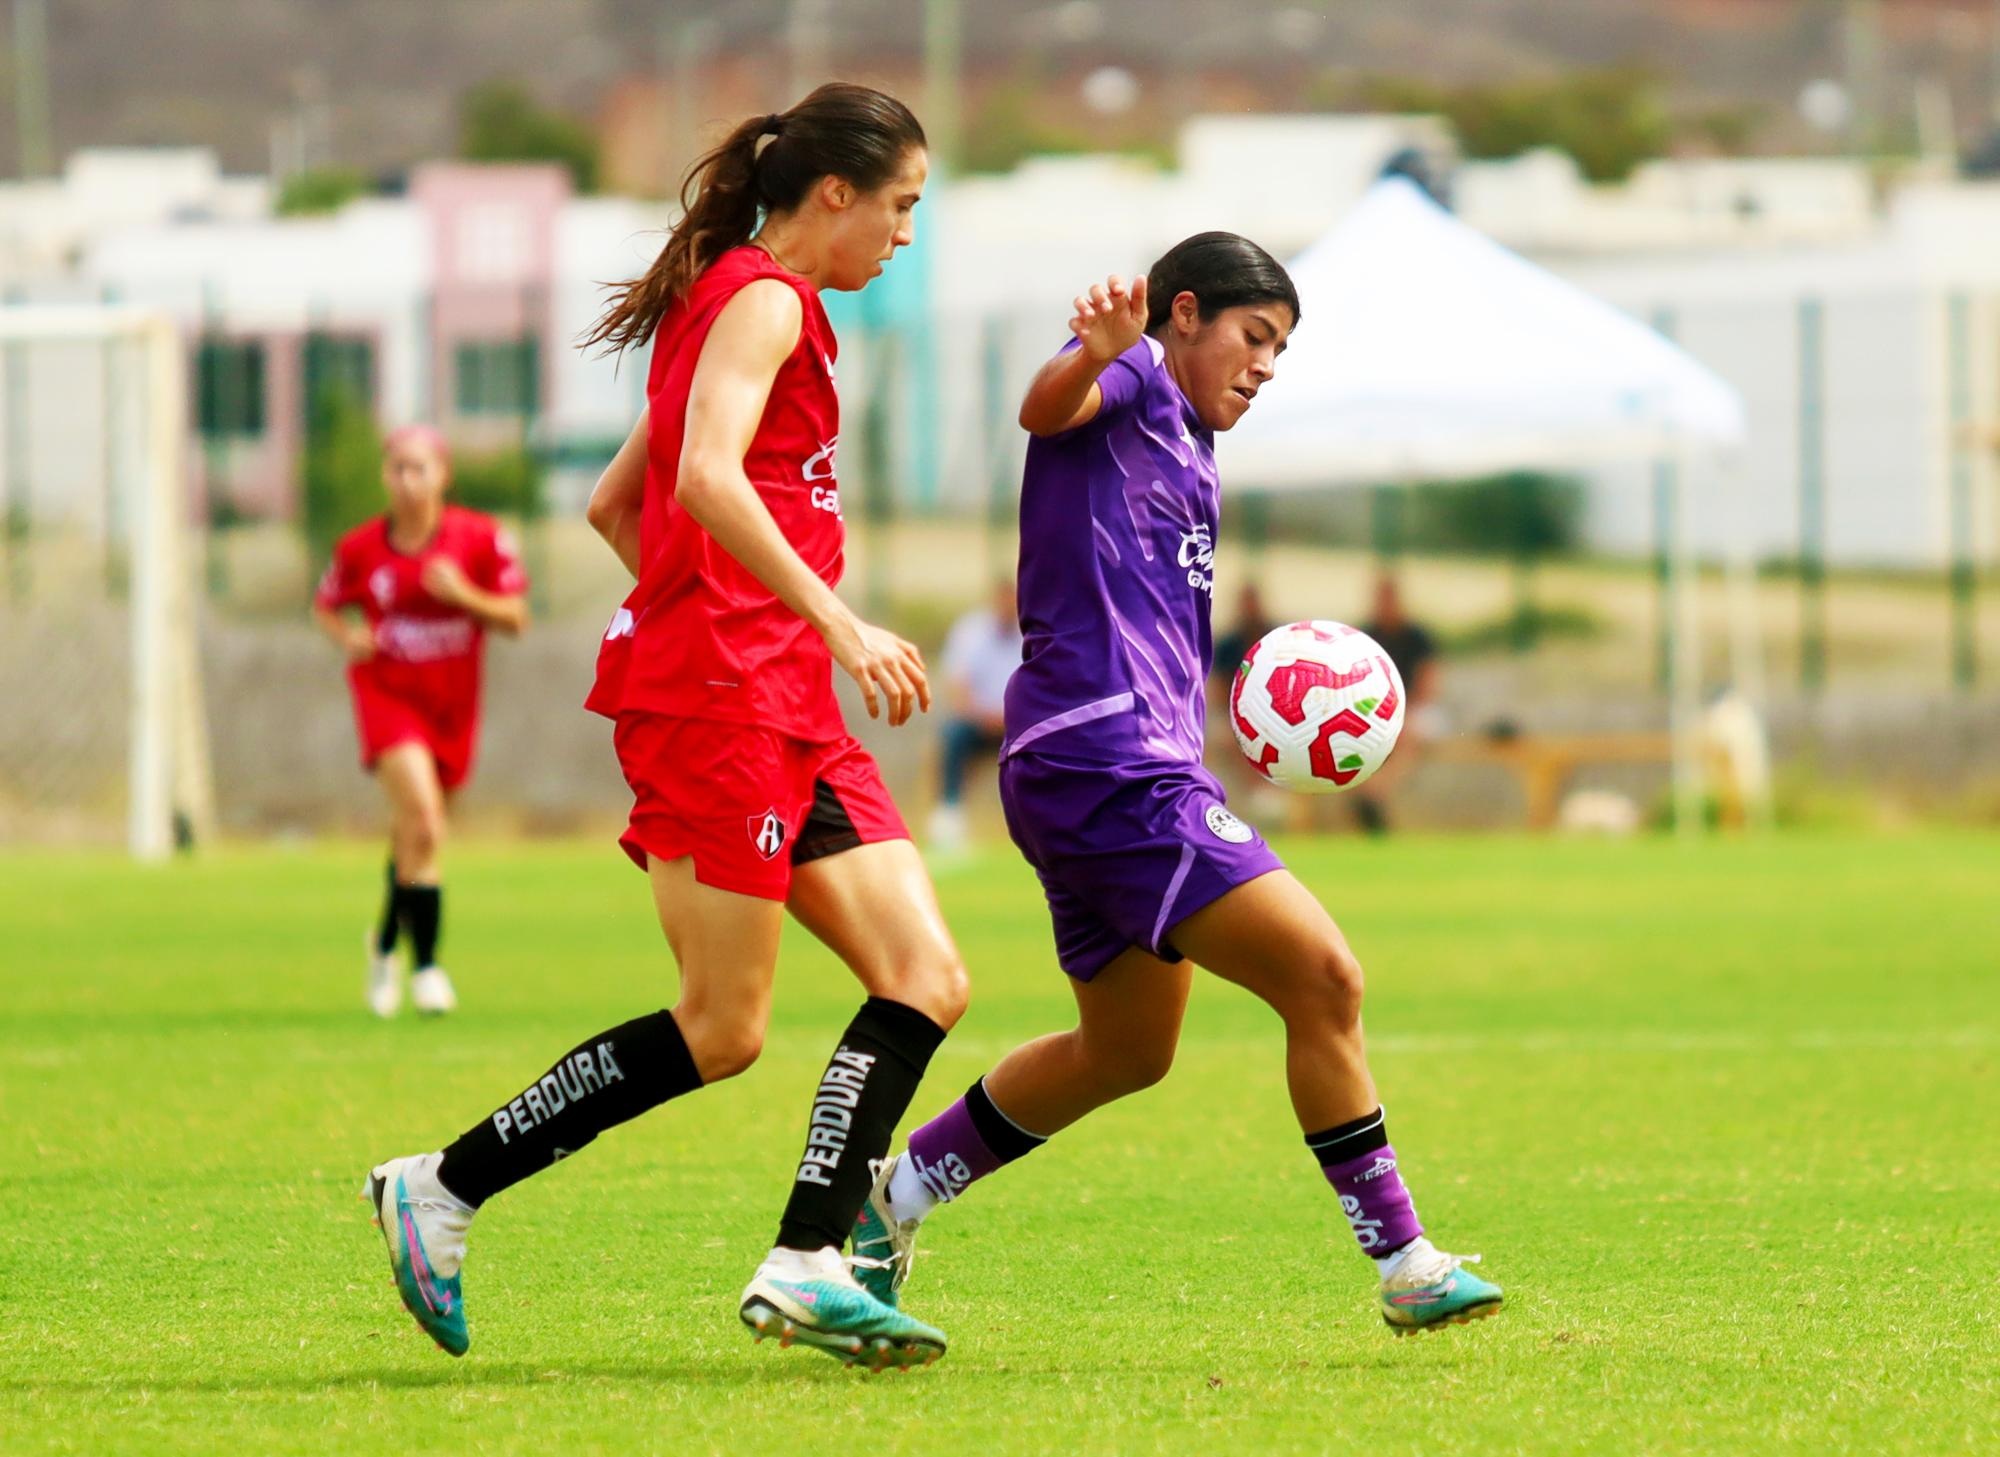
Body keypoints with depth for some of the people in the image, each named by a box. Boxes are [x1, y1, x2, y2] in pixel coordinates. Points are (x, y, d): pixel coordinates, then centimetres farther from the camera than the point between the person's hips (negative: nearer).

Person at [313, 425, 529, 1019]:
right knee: (422, 819, -23)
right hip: (388, 694, -2)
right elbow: (325, 606, 9)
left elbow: (515, 619, -4)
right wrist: (347, 637, -13)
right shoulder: (361, 549, -6)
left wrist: (463, 595, -22)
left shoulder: (481, 539, -7)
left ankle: (386, 942, 44)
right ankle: (426, 966, -18)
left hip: (452, 703, 2)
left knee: (414, 836, 15)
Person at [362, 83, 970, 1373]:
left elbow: (614, 504, 29)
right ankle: (443, 1191, 2)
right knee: (722, 1031, -8)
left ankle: (808, 1265, -11)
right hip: (718, 700, -10)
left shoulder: (748, 302, 23)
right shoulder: (763, 298, -7)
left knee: (927, 977, -3)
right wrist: (838, 624, -26)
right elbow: (706, 478, -24)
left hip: (786, 709, 10)